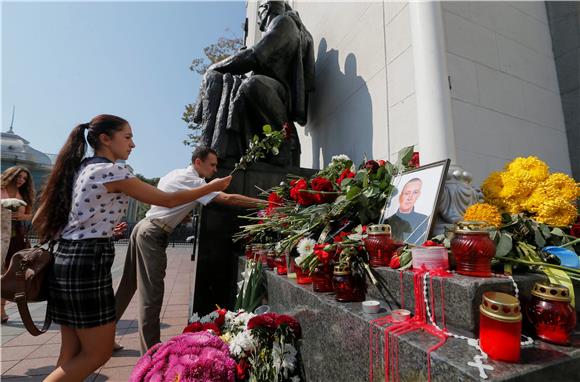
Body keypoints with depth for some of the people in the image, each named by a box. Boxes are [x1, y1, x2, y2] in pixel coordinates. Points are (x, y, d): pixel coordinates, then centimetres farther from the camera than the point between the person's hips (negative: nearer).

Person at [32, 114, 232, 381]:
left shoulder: (80, 168, 14)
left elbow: (39, 219, 17)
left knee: (72, 353, 17)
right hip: (88, 262, -10)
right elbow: (167, 200, -12)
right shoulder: (111, 171, -12)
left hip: (66, 259, 10)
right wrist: (213, 186, -5)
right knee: (98, 352, 4)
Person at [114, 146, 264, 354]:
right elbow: (227, 198, -23)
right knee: (152, 291, -6)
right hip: (153, 235, -10)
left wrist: (181, 215, 13)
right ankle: (151, 349, 2)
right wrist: (262, 203, -22)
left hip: (143, 227, 10)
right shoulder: (191, 180, -16)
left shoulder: (174, 173, 13)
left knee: (128, 286, 17)